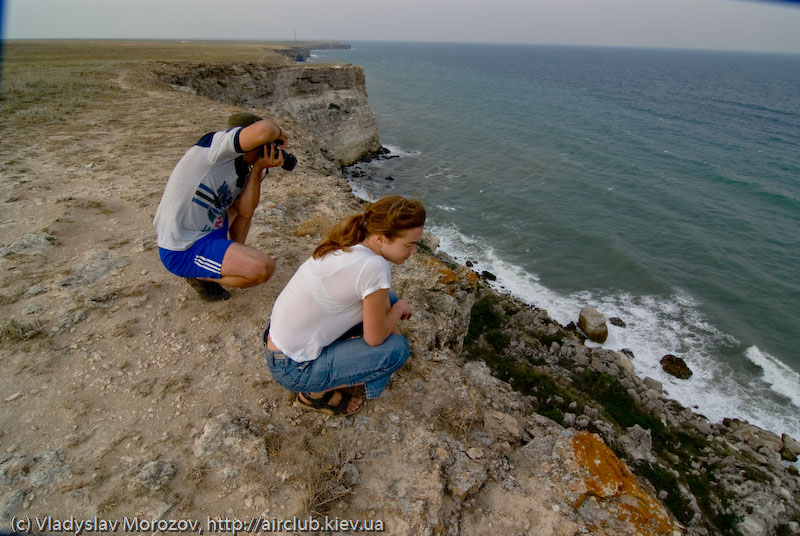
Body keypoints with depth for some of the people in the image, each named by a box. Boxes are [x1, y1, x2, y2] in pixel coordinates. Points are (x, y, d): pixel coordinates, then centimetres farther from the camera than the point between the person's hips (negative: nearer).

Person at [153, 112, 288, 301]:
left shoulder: (240, 167, 9)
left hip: (205, 232, 10)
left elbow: (245, 212, -1)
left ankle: (236, 258, 26)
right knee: (264, 267, -21)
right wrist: (278, 133, -11)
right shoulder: (219, 142, -16)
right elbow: (263, 130, -34)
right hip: (182, 251, -10)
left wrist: (258, 170, -6)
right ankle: (200, 278, 2)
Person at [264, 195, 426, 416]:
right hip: (294, 370, -8)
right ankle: (318, 394, 2)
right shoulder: (374, 268, -29)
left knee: (385, 301, 6)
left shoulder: (349, 241, -4)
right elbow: (374, 338, -16)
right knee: (397, 349, -11)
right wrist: (400, 308, -1)